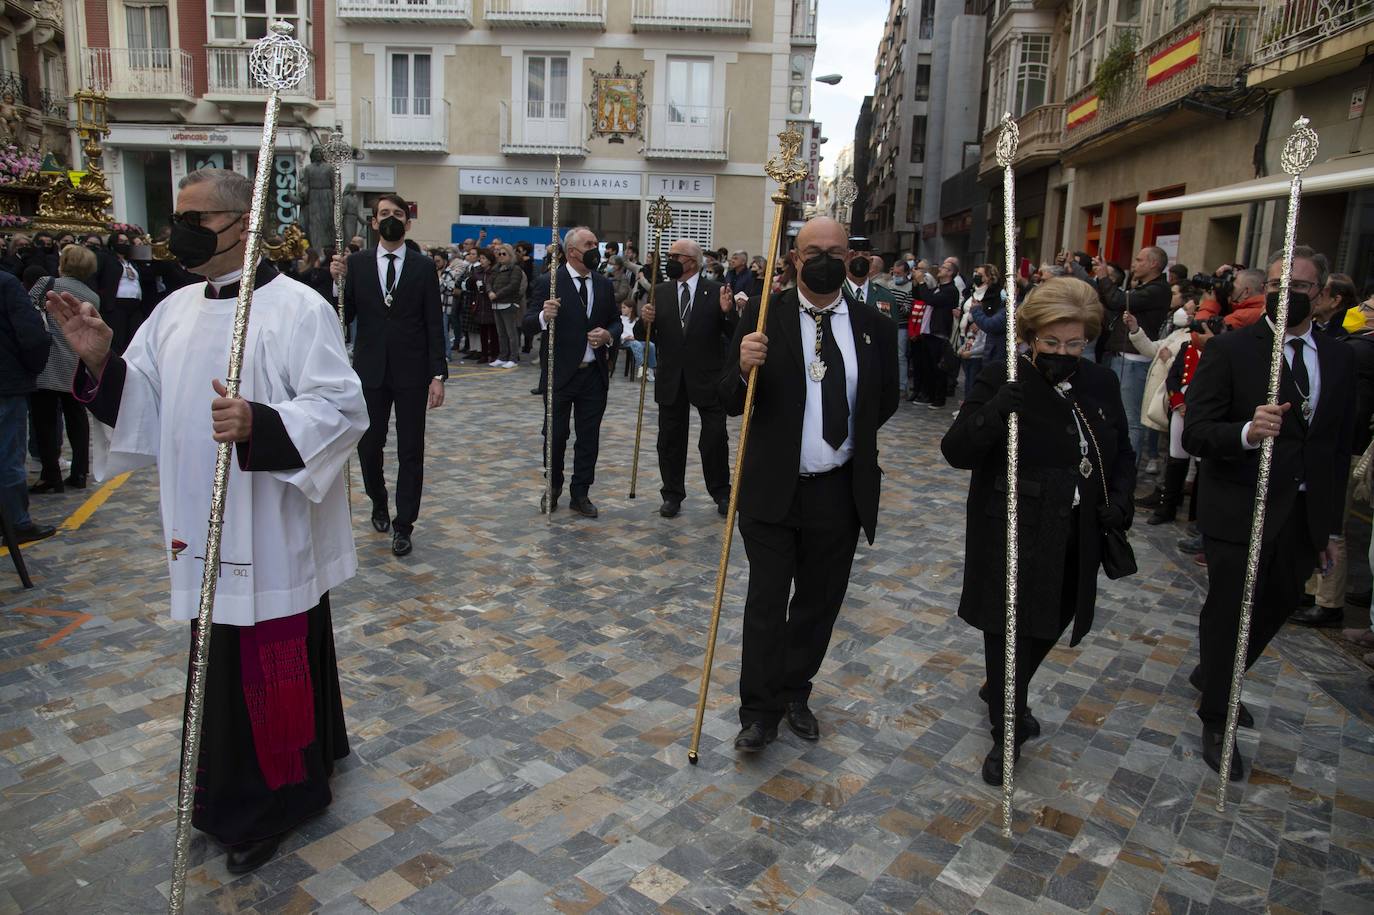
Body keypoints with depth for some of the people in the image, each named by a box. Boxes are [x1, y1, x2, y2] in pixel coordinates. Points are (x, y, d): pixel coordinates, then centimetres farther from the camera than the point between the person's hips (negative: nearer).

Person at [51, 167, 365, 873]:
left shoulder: (297, 307, -12)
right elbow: (145, 402, 12)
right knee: (221, 664, 18)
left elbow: (341, 408, -18)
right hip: (204, 530, 7)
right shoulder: (175, 310, 10)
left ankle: (275, 802, 25)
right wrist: (99, 363, -6)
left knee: (272, 664, 5)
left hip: (270, 532, -7)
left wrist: (260, 424, -31)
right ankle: (234, 793, 38)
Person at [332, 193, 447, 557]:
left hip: (411, 372, -1)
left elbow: (434, 325, -2)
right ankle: (379, 503, 36)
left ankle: (403, 524, 13)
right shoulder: (356, 263, 4)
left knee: (410, 451, 3)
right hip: (370, 370, 2)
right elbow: (344, 317, 2)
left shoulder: (423, 267, 0)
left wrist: (438, 375, -8)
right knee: (368, 446, 9)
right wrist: (338, 281, -14)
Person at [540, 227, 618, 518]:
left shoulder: (604, 284, 7)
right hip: (561, 372, -4)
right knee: (555, 435, 7)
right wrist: (545, 316, -32)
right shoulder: (550, 282, -8)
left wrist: (608, 335, -7)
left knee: (589, 437, 10)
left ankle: (580, 493, 22)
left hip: (594, 373, 4)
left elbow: (616, 321, 15)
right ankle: (553, 487, 29)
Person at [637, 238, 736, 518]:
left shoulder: (717, 292, -4)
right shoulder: (659, 292, 4)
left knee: (715, 438, 4)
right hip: (671, 379, 3)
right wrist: (645, 322, -16)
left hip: (708, 379, -3)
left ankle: (721, 492, 21)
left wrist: (728, 312, -24)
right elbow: (645, 336, 5)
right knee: (670, 439, 10)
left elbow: (734, 336, -7)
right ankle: (672, 494, 22)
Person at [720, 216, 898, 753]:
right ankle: (759, 712, 19)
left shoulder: (873, 326, 1)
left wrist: (850, 433, 12)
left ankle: (795, 694, 36)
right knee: (766, 603, 3)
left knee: (819, 602, 15)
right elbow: (730, 402, -10)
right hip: (772, 489, -3)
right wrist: (745, 369, -29)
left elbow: (885, 402, 16)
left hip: (840, 492, 3)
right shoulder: (763, 318, -6)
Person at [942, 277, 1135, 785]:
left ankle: (1001, 691, 48)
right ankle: (1006, 733, 25)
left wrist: (1120, 500, -3)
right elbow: (956, 451, -19)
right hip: (1012, 538, -5)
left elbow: (1122, 454, 15)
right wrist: (996, 411, -35)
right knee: (1010, 631, 4)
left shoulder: (1101, 384, 4)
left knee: (1050, 625, 21)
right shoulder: (1001, 381, -12)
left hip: (1075, 542, 6)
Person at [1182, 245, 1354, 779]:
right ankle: (1215, 720, 25)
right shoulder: (1230, 350, -9)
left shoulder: (1339, 359, 7)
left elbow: (1340, 446, 11)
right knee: (1229, 611, 5)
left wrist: (1329, 522, 10)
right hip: (1239, 511, -5)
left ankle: (1213, 676, 45)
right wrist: (1247, 432, -35)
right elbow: (1195, 434, -15)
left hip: (1302, 514, 6)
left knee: (1277, 605, 18)